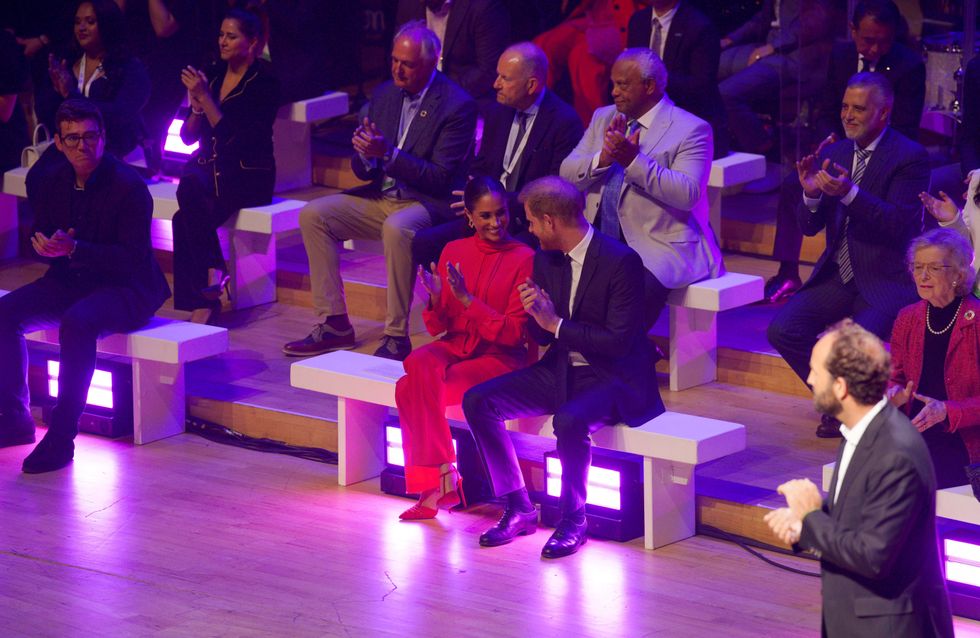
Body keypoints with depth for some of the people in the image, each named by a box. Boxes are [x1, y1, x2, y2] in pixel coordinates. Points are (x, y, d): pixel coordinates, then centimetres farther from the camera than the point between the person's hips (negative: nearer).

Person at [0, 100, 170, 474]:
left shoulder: (129, 186, -15)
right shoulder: (52, 182, 5)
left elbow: (133, 256, -20)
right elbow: (40, 233, 14)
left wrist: (73, 248, -29)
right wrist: (43, 244, -13)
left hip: (126, 288, -7)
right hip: (70, 282, 7)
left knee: (77, 322, -37)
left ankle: (62, 437, -32)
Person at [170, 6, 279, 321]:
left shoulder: (264, 83, -6)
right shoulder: (213, 74, 12)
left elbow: (234, 137, -17)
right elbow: (187, 136, 13)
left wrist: (204, 97, -18)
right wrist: (196, 107, -7)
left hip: (248, 175, -5)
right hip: (208, 167, 5)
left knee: (186, 218, -31)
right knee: (190, 186, -33)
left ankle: (200, 300, -24)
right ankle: (213, 269, -30)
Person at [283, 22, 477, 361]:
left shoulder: (457, 105, -12)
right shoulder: (385, 94, 9)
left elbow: (441, 178, -16)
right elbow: (363, 170, 12)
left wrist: (388, 153, -25)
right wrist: (365, 154, -14)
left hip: (429, 203, -7)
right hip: (383, 197, 7)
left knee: (396, 229, -38)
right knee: (313, 215, -8)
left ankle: (396, 336, -27)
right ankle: (333, 322, -6)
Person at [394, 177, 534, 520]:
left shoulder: (524, 259, -7)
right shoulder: (453, 251, 8)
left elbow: (514, 334, -11)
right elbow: (437, 327, 9)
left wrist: (467, 299, -20)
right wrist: (436, 298, -13)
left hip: (500, 357, -5)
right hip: (454, 347, 5)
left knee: (412, 390, -27)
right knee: (420, 365, -31)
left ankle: (434, 483, -15)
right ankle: (444, 475, -25)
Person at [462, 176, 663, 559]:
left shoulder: (621, 262, -17)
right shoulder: (546, 260, 6)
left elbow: (619, 341, -21)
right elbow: (542, 337, 12)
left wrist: (557, 324, -20)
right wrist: (537, 316, -11)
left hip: (611, 379, -8)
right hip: (560, 371, 8)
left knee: (570, 420, -38)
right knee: (478, 401, -9)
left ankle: (573, 520, -15)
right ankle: (518, 508, -3)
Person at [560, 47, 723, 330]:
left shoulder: (690, 130, -4)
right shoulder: (604, 118, 16)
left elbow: (687, 194, -17)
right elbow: (567, 174, 8)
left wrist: (634, 160, -24)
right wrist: (603, 158, -12)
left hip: (662, 248, -6)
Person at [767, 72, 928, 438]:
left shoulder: (910, 157, -9)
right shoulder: (833, 154, 8)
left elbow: (898, 225, -21)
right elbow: (809, 227, 7)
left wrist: (849, 192, -32)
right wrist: (811, 193, -15)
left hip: (886, 281, -6)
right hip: (837, 277, 6)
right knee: (782, 330, -14)